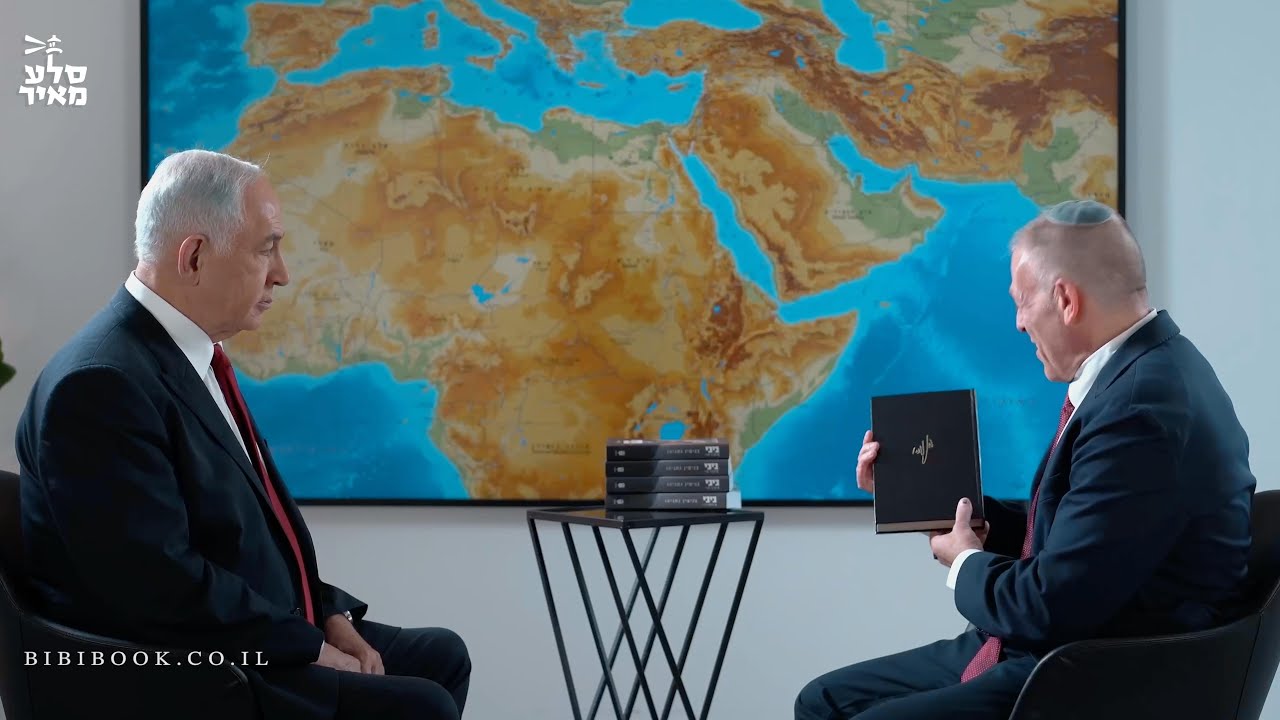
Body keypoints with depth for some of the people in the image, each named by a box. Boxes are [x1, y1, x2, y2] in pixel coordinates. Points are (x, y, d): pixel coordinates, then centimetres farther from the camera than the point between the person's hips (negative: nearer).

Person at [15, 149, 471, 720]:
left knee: (439, 654, 16)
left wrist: (331, 616, 4)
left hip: (254, 638, 10)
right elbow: (162, 583, -25)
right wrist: (311, 648, -17)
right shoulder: (103, 383, -21)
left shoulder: (191, 356, 10)